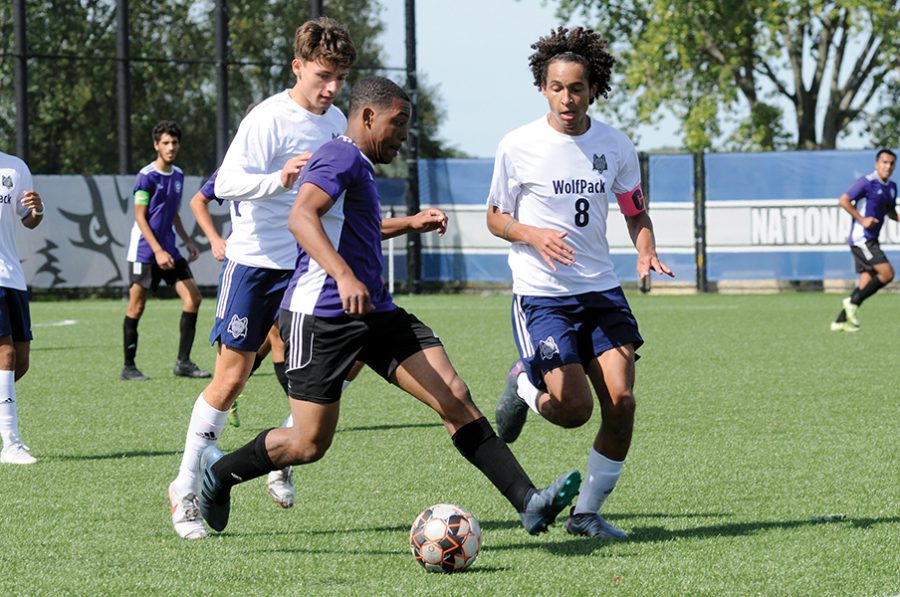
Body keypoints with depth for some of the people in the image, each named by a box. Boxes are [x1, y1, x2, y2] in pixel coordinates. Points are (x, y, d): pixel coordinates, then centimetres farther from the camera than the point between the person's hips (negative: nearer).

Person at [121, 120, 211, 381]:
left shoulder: (178, 175, 10)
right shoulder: (147, 176, -11)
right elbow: (140, 217, -14)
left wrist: (187, 241, 12)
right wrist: (158, 251, -19)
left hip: (168, 249, 7)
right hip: (144, 250, -7)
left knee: (192, 298, -2)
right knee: (136, 307, -1)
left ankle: (183, 362, 2)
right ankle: (128, 367, 7)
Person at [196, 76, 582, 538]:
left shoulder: (357, 167, 22)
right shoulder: (340, 157, -10)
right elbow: (300, 217, -28)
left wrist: (409, 224, 36)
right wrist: (344, 276, -41)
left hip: (376, 314, 9)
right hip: (320, 316, -9)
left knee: (455, 399, -7)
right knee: (308, 444, -4)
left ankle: (528, 502, -14)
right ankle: (219, 472, 23)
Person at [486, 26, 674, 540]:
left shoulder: (615, 146, 2)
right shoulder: (518, 147, -6)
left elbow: (636, 211, 15)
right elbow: (496, 218, 3)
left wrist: (646, 250, -6)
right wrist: (535, 235, -17)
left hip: (601, 290, 4)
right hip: (542, 295, -4)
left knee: (621, 401, -8)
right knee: (575, 408, -14)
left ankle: (587, 513, 9)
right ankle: (524, 388, 22)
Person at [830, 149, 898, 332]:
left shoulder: (891, 187, 13)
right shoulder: (867, 182, -12)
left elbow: (890, 212, 27)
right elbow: (843, 201, -14)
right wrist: (862, 219, -19)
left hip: (871, 240, 9)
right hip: (861, 239, -9)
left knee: (867, 281, 5)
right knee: (887, 273, -16)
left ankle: (841, 321, 8)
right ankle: (853, 303, -6)